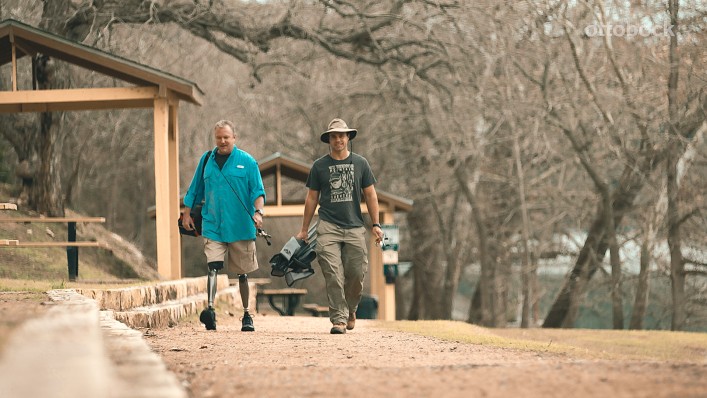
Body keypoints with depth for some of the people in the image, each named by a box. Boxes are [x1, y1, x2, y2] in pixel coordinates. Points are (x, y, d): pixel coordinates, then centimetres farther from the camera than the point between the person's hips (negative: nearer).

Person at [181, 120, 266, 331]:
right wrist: (187, 214, 17)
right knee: (212, 267, -17)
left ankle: (246, 315, 22)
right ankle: (210, 310, -28)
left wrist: (258, 212, -20)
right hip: (213, 225, 1)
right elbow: (194, 191, 19)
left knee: (242, 273, 9)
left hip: (241, 227, -1)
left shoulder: (247, 162, 1)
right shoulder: (207, 160, 9)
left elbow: (258, 192, -4)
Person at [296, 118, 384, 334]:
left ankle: (350, 309, 24)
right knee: (333, 275, -11)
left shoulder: (360, 163, 9)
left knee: (357, 273, -1)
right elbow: (312, 198, 12)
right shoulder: (319, 166, 7)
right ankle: (339, 318, -10)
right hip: (328, 227, -1)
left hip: (355, 227, 1)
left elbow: (370, 195, 11)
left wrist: (376, 224, 3)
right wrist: (304, 230, 12)